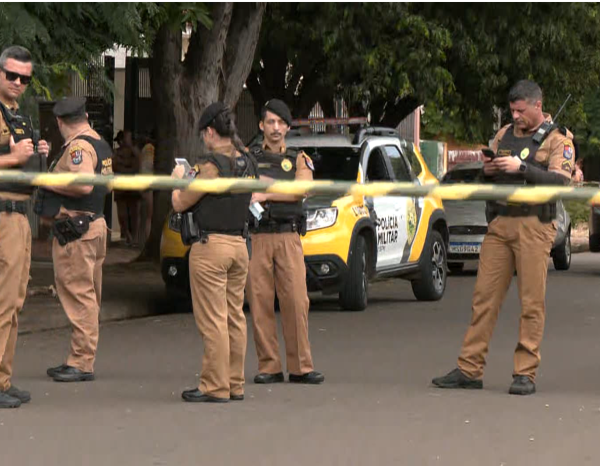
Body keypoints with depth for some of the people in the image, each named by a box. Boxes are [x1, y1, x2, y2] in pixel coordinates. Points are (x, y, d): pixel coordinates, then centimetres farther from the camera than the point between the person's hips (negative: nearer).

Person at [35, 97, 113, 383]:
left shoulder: (78, 146, -15)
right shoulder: (101, 144, 15)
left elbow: (84, 184, -28)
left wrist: (50, 183, -15)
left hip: (75, 230, -10)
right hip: (95, 223, 10)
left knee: (78, 296, -9)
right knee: (89, 299, 13)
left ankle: (81, 363, -8)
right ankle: (82, 359, 19)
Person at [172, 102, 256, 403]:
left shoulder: (213, 165, -15)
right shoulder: (247, 163, 9)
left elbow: (180, 204, -10)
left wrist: (177, 180, 11)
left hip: (210, 245, -8)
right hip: (239, 244, 8)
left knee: (212, 321, -4)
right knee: (235, 318, 12)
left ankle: (215, 387, -2)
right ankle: (235, 384, 17)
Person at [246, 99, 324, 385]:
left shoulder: (299, 160, 13)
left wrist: (264, 194, -15)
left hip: (288, 238, 0)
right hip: (256, 238, 0)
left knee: (296, 302, -5)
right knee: (260, 304, -2)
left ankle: (300, 367, 1)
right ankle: (269, 368, 5)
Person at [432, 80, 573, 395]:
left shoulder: (558, 138, 2)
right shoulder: (504, 135, 18)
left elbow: (560, 181, -12)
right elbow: (488, 180, 23)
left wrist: (522, 168, -19)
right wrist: (487, 171, 1)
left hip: (534, 226, -5)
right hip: (500, 224, 5)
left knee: (532, 302, -5)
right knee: (484, 297, 1)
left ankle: (526, 374, 0)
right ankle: (469, 370, 4)